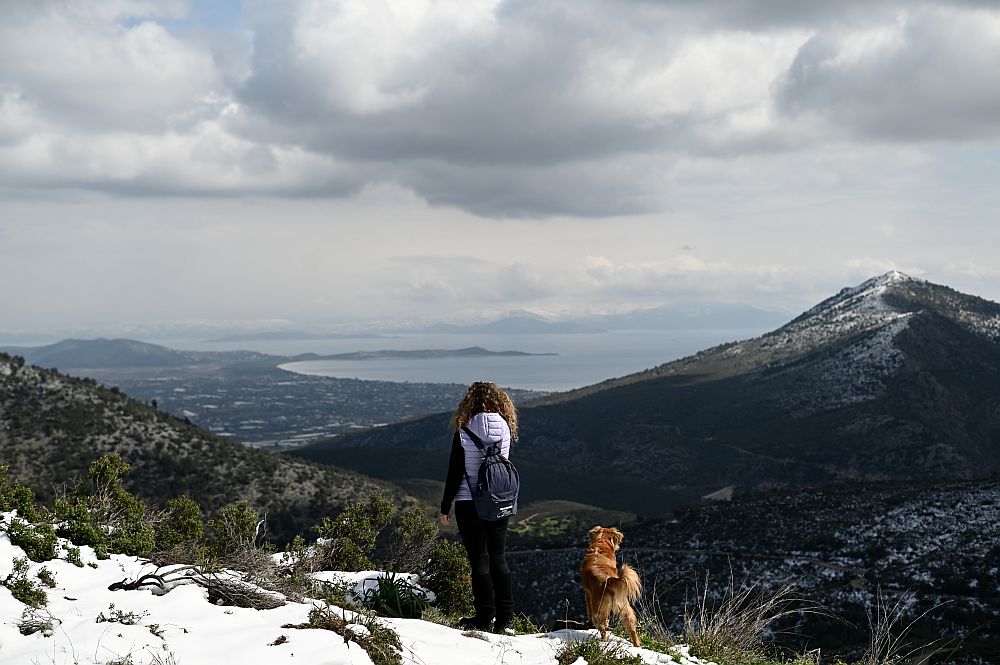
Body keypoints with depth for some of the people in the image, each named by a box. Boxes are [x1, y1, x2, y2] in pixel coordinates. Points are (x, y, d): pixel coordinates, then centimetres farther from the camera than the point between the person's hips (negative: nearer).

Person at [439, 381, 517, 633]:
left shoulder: (464, 434, -12)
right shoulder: (506, 431, -1)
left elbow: (455, 473, -8)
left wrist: (444, 508, -1)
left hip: (469, 503, -4)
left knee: (479, 560, 2)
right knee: (498, 559, 12)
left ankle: (485, 618, 3)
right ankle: (505, 618, 14)